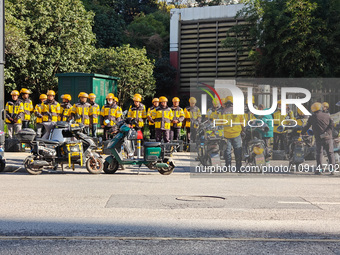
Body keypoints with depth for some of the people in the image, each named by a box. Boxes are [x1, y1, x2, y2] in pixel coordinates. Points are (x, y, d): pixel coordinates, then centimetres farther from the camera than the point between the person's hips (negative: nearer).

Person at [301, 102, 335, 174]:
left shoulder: (312, 117, 5)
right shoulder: (327, 115, 9)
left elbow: (306, 126, 10)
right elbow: (332, 124, -1)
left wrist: (302, 133, 22)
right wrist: (328, 132, -5)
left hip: (319, 138, -1)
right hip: (328, 138, 1)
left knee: (319, 153, 6)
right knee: (330, 153, 6)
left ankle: (319, 168, -2)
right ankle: (332, 168, -1)